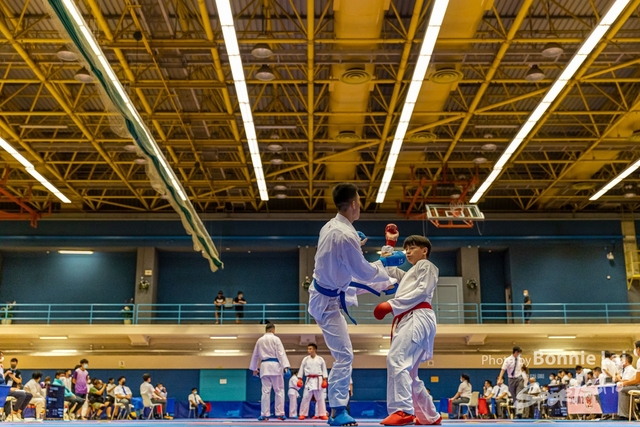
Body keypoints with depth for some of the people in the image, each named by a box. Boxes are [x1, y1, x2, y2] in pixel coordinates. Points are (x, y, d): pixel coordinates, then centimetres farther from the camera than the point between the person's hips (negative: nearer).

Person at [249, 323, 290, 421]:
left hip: (264, 366, 4)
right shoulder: (276, 339, -1)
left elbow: (255, 355, 21)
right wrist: (286, 367, -14)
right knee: (279, 390, 3)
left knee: (266, 391, 4)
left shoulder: (260, 340, 14)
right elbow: (281, 353, -9)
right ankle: (280, 414, 1)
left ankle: (265, 414, 2)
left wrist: (254, 369, 30)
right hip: (275, 366, -4)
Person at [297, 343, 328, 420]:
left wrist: (324, 380, -2)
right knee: (306, 397, -3)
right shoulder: (305, 359, 5)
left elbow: (324, 370, 4)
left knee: (320, 398, 3)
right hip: (309, 380, 1)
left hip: (318, 380, -1)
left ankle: (322, 414, 9)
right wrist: (300, 379, 3)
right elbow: (301, 369, 8)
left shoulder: (320, 359, 2)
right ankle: (303, 414, 4)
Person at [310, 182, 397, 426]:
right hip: (327, 302, -10)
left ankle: (392, 284, 66)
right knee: (344, 355, -5)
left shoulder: (330, 226, -4)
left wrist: (360, 253, 15)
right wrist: (382, 262, -4)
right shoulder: (345, 236, -33)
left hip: (325, 288, 10)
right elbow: (365, 272, -21)